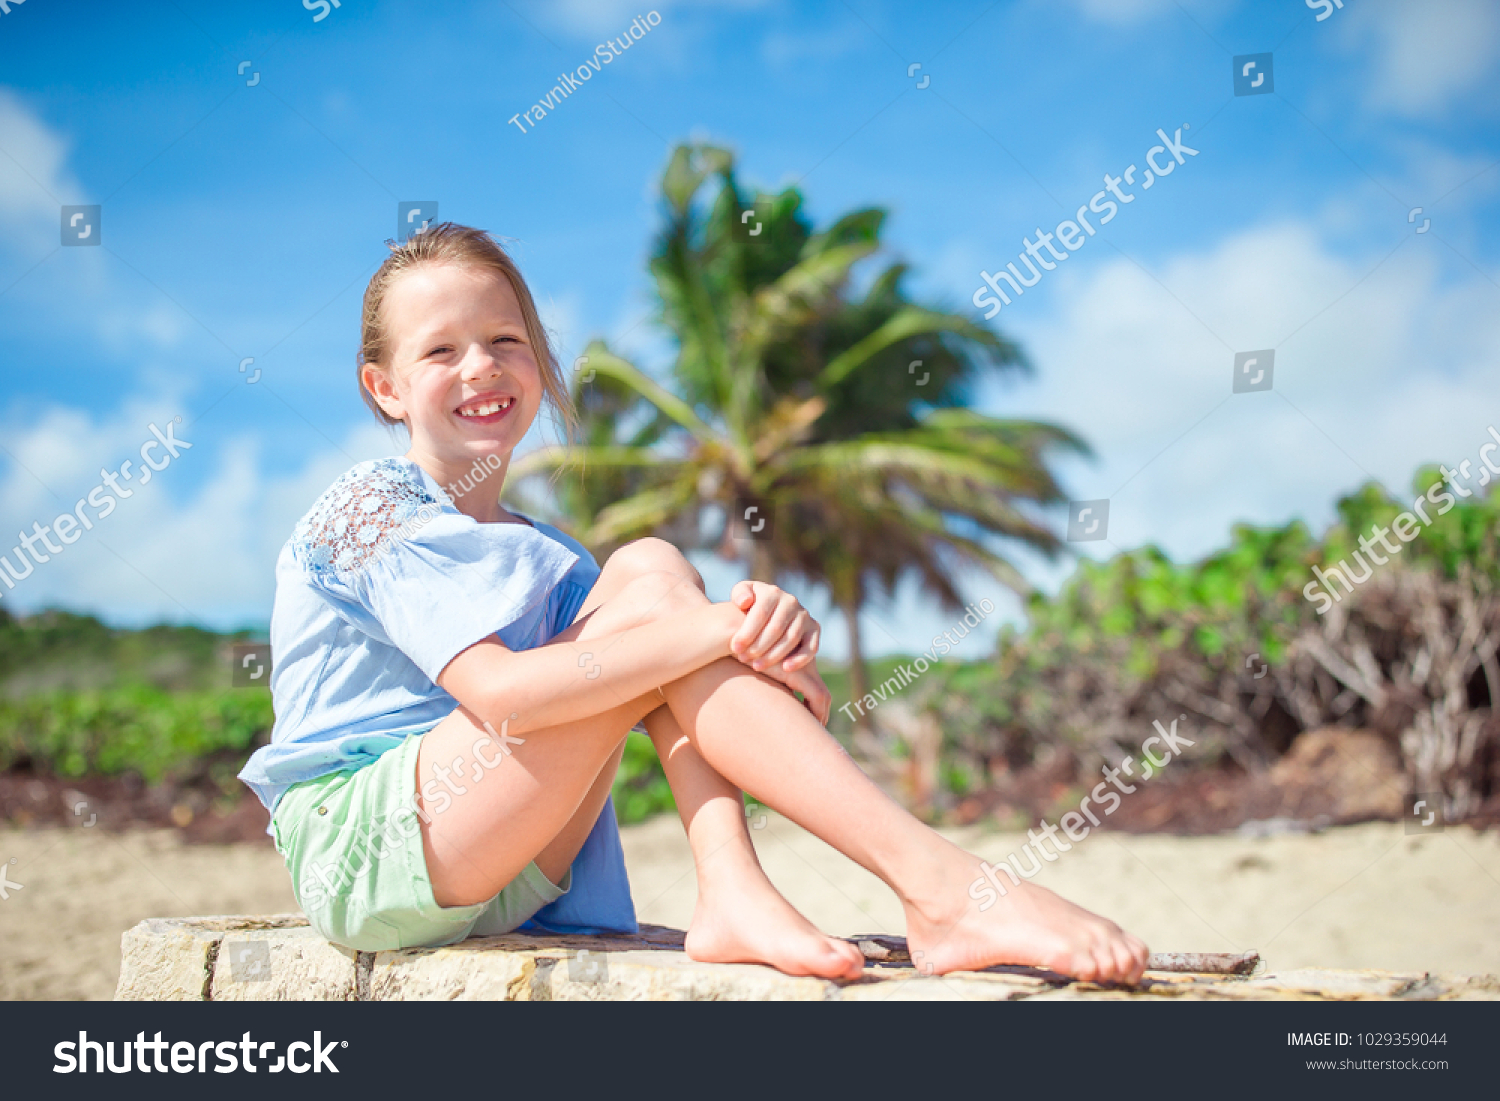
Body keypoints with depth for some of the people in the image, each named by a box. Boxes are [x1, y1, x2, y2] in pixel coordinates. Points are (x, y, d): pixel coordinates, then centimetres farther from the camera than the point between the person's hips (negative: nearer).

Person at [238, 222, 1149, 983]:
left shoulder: (539, 552, 20)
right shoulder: (373, 505, -4)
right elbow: (500, 693, -21)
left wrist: (774, 634, -21)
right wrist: (710, 629, -25)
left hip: (500, 883, 7)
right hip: (360, 853, -6)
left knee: (649, 568, -9)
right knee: (652, 587, -20)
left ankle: (736, 897, -27)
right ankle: (942, 887, -31)